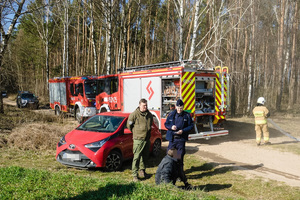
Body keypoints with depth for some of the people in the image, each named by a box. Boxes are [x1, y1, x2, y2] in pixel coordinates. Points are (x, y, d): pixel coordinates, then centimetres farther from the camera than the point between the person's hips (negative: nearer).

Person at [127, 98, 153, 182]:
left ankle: (142, 170, 31)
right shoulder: (134, 114, -9)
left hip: (147, 139, 6)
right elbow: (129, 125, 1)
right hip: (138, 139, -6)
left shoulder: (149, 115, 8)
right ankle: (134, 175, -1)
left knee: (145, 156, 15)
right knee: (136, 157, -6)